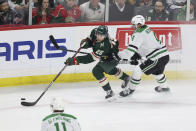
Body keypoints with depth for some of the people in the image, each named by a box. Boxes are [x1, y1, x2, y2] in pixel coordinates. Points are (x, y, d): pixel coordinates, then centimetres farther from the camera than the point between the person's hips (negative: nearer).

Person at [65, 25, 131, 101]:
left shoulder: (105, 44, -43)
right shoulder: (95, 32, -22)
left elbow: (93, 57, -45)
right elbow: (91, 39, 2)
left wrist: (76, 60, -51)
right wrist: (86, 42, -23)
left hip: (111, 59, -9)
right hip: (104, 57, 9)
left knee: (96, 71, -25)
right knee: (110, 70, 35)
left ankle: (109, 92, -16)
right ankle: (125, 78, 63)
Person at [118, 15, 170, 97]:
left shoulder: (139, 34, -14)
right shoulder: (147, 29, 15)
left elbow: (132, 49, -21)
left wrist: (119, 55, -11)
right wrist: (138, 55, 13)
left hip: (157, 58, -9)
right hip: (165, 55, 9)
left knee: (138, 70, -4)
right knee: (156, 71, 36)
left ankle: (130, 89, 5)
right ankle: (164, 87, 55)